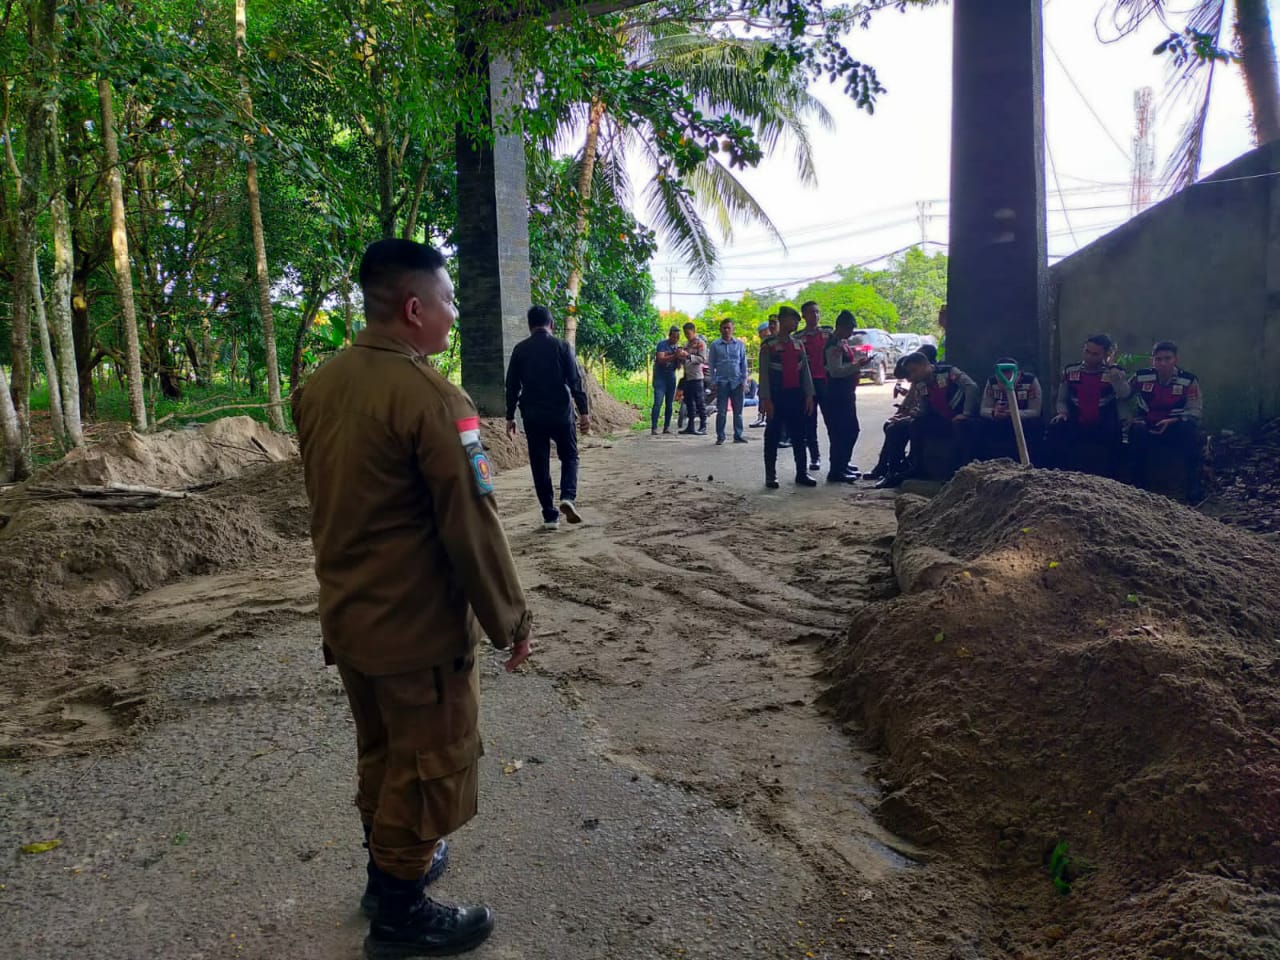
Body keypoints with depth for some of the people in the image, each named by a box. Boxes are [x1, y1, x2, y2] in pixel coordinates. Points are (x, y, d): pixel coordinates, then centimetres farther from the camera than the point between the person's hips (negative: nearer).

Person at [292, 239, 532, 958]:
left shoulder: (318, 386, 2)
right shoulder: (432, 398, -23)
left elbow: (328, 502, 10)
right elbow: (473, 526, -22)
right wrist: (512, 620, -11)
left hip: (346, 617, 8)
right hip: (420, 628, -8)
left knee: (381, 754, 24)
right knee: (430, 766, 11)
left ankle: (391, 868, 44)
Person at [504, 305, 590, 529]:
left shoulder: (520, 350, 3)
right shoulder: (562, 347, -1)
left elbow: (512, 385, 4)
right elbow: (575, 381, -6)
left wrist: (510, 417, 10)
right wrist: (583, 411, -4)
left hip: (533, 416, 1)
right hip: (561, 413, -1)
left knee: (540, 464, 8)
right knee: (569, 457, 15)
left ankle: (550, 515, 9)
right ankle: (568, 497, -10)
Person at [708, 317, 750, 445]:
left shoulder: (740, 344, 6)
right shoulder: (715, 345, 4)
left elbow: (744, 364, 9)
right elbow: (712, 365, 6)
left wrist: (744, 380, 2)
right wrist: (713, 381, -1)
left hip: (737, 382, 1)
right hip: (722, 382, -1)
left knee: (738, 411, 6)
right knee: (721, 411, 0)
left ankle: (738, 435, 13)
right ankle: (720, 436, 7)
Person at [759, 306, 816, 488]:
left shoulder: (798, 345, 12)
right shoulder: (768, 345, -4)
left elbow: (805, 371, 12)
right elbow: (764, 373, -8)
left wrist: (809, 395, 6)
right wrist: (766, 399, -14)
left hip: (796, 395, 5)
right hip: (777, 396, -5)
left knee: (799, 436, 8)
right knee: (772, 436, 1)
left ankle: (802, 474, 15)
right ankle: (771, 476, 8)